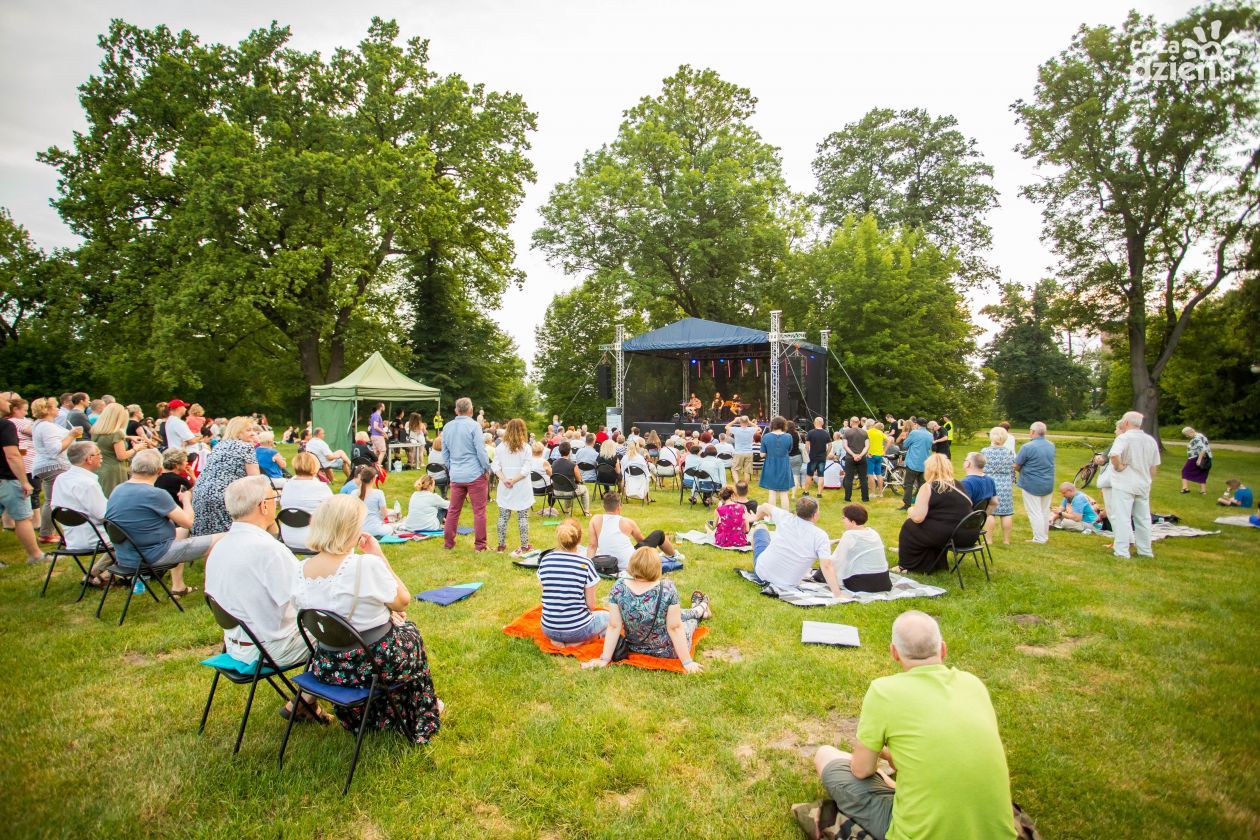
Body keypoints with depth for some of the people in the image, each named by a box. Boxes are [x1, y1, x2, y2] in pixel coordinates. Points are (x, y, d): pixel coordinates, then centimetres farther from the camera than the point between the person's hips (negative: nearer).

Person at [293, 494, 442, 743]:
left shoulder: (301, 570, -7)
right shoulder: (367, 565, -26)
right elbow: (403, 601, -12)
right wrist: (379, 555, -10)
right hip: (374, 663, -5)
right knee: (409, 631, 27)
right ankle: (421, 717, 47)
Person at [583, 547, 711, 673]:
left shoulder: (618, 588, -21)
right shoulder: (667, 588, -29)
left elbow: (613, 626, -18)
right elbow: (674, 628, -24)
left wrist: (605, 659, -10)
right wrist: (687, 662, -15)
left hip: (636, 648, 4)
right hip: (668, 652, -3)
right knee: (692, 619, 29)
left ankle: (699, 610, 61)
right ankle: (701, 609, 62)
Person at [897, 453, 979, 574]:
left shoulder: (928, 487, -8)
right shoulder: (958, 485, 13)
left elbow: (918, 518, -13)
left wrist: (910, 511, 10)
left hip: (947, 535, -7)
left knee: (908, 527, 15)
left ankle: (906, 566, 27)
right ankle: (936, 563, 42)